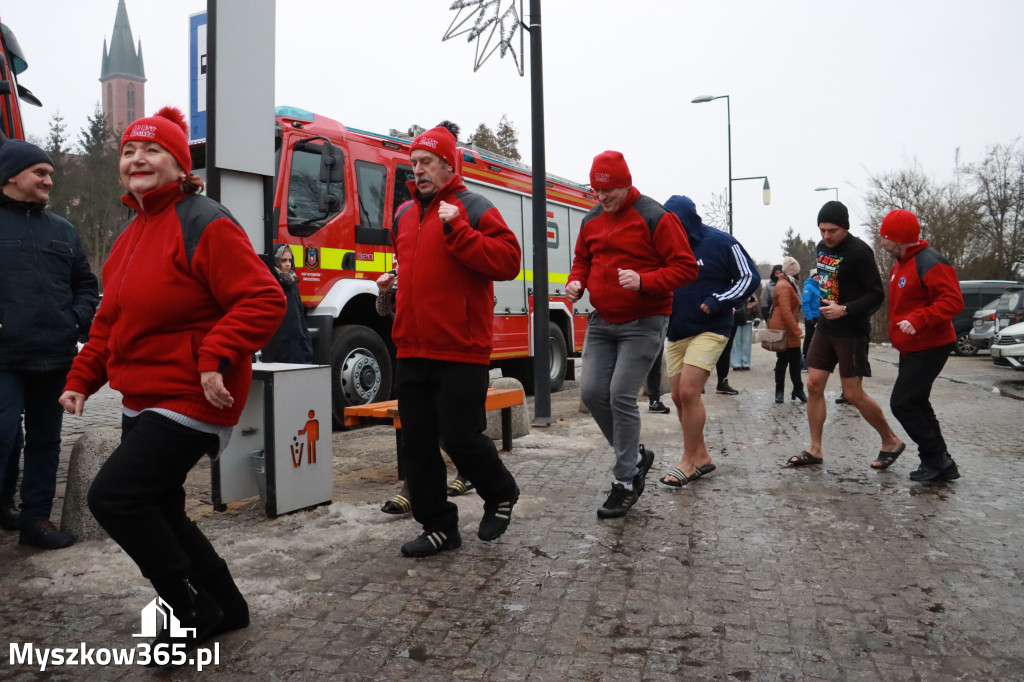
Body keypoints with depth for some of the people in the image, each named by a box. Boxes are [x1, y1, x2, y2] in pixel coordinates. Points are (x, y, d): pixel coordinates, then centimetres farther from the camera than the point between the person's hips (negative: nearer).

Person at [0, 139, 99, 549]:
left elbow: (86, 284, 20)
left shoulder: (63, 231, 15)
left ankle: (36, 518, 21)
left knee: (45, 440, 11)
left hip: (55, 357, 5)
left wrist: (79, 318, 3)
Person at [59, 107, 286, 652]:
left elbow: (264, 300, -21)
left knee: (112, 496, -13)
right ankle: (226, 606, 32)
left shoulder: (205, 225, -13)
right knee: (158, 513, 14)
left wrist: (215, 358, -29)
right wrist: (82, 379, 15)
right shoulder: (132, 234, 14)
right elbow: (111, 320, 21)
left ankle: (196, 611, 5)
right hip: (142, 400, 9)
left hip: (189, 401, -9)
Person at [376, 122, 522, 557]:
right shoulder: (406, 214, 17)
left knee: (460, 437, -4)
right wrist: (393, 280, 13)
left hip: (460, 351, -7)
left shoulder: (474, 209, -4)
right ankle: (439, 526, 22)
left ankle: (501, 494, 25)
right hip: (413, 350, 7)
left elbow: (508, 260, -17)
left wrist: (456, 230, -21)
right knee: (417, 444, 8)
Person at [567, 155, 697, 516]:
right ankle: (636, 455, 23)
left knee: (621, 396, -11)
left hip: (643, 323, -6)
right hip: (601, 321, 7)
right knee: (591, 392, 0)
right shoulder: (591, 220, 10)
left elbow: (686, 267, -12)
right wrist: (576, 282, 0)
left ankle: (625, 483, 5)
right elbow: (582, 260, 23)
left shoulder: (655, 217, -10)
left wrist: (644, 281, -26)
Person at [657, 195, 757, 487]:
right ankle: (701, 455, 24)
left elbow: (750, 277, -4)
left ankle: (688, 461, 0)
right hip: (676, 332, 6)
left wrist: (717, 302, -14)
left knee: (688, 392, -14)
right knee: (679, 396, 7)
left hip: (709, 330, -6)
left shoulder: (721, 243, -7)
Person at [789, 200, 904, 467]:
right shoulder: (822, 247, 8)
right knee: (814, 385, 3)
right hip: (825, 327, 7)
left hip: (851, 332, -7)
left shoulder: (859, 252, -16)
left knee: (853, 394, -2)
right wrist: (814, 292, 10)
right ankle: (815, 449, 12)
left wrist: (845, 310, -26)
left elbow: (876, 295, -16)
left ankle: (891, 441, 19)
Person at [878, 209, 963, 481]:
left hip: (928, 348, -10)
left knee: (902, 403, -10)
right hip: (910, 347, 10)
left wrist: (918, 320, -35)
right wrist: (896, 330, 20)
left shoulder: (930, 264, -19)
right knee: (916, 404, 15)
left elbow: (952, 301, -26)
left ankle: (937, 460, 3)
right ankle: (941, 465, 25)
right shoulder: (900, 264, 12)